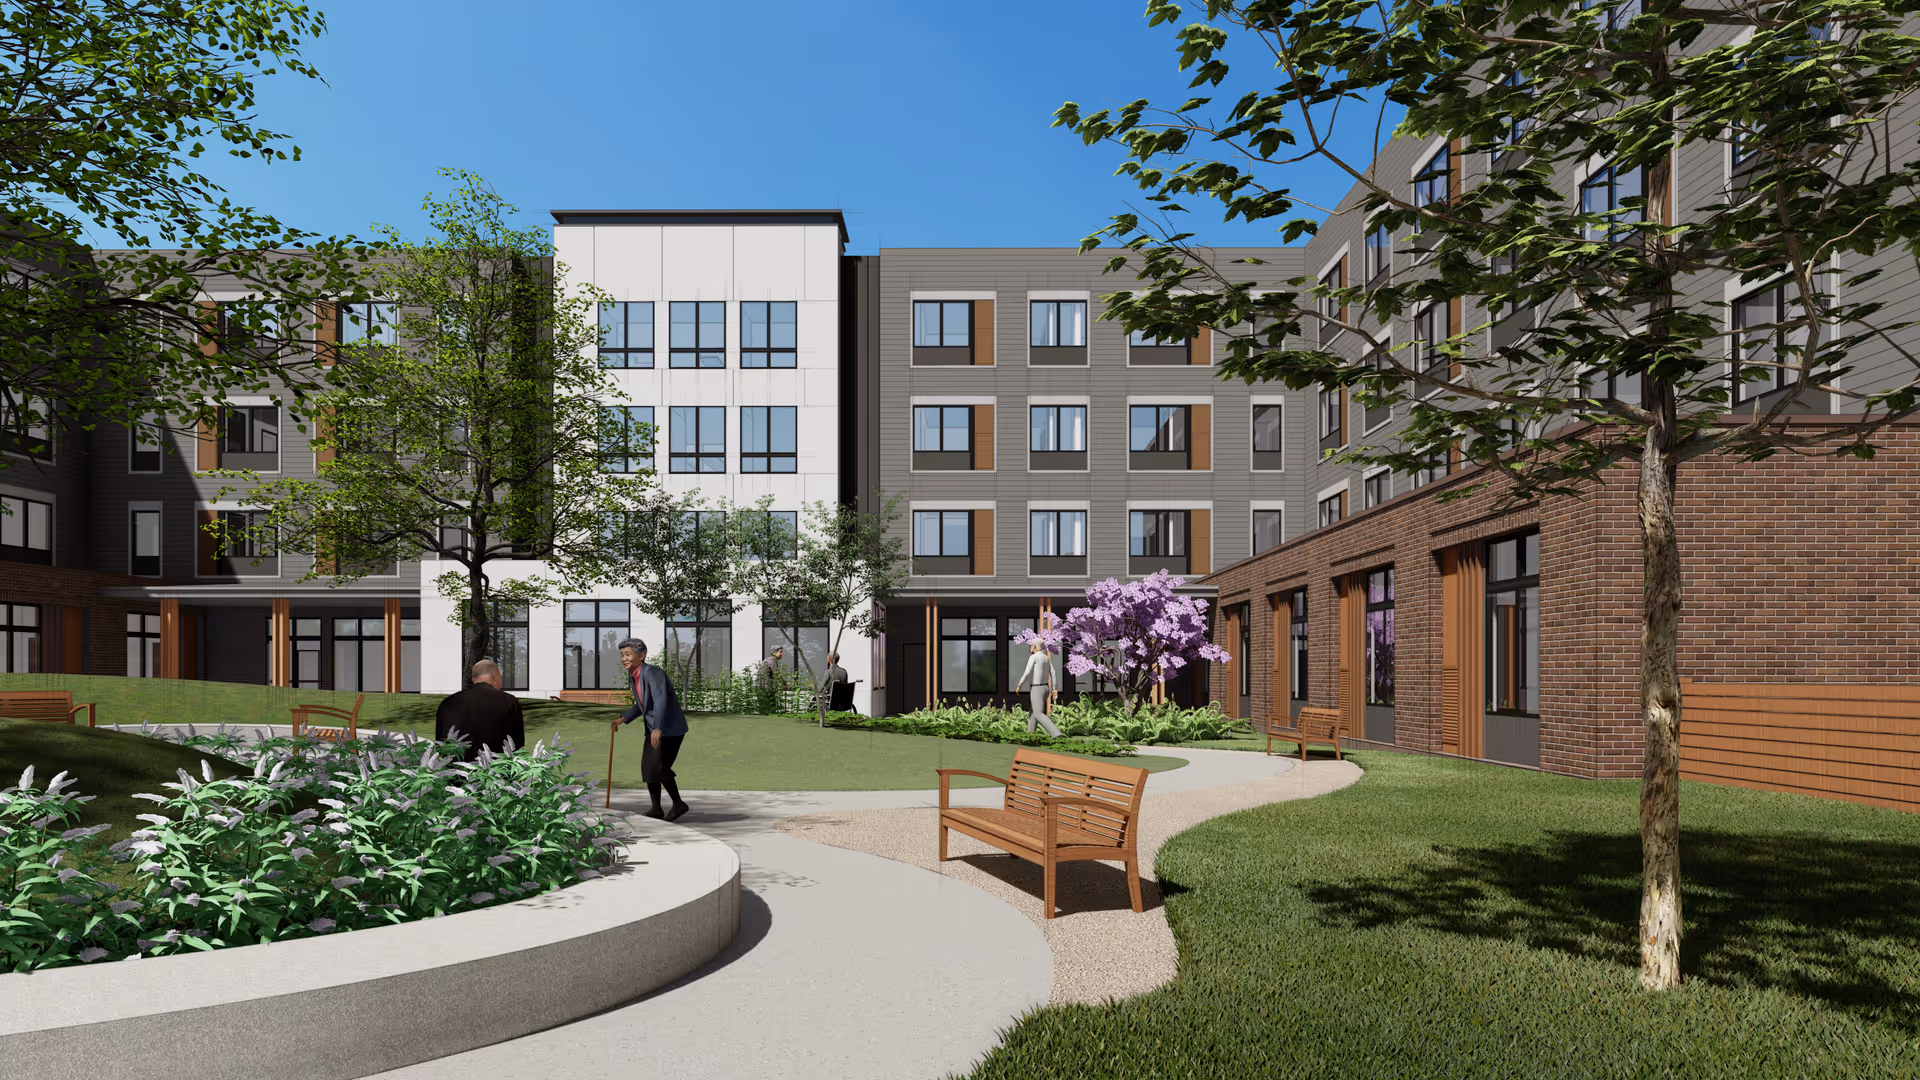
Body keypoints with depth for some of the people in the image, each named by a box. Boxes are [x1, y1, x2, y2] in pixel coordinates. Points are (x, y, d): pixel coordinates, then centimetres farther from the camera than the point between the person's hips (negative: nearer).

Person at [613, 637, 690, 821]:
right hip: (654, 728, 10)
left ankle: (678, 803, 3)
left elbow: (661, 700, -34)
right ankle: (656, 809, 20)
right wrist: (623, 719, 11)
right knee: (647, 767, 10)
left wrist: (657, 729, -43)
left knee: (659, 767, -14)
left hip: (670, 728, -10)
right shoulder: (633, 675, 7)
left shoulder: (653, 673, -21)